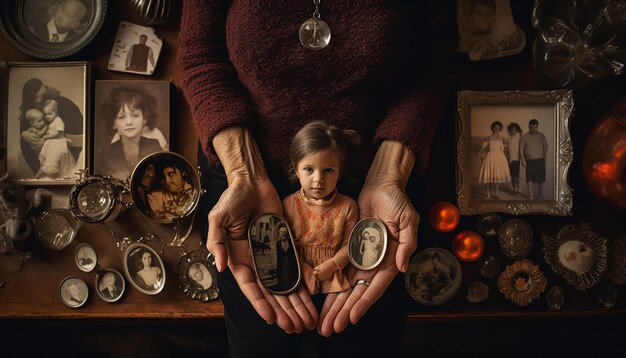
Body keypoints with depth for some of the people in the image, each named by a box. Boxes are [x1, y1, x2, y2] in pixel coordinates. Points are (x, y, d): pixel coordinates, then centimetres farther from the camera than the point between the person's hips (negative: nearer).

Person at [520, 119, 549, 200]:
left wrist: (544, 158, 5)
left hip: (540, 160, 1)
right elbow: (521, 149, 0)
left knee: (540, 179, 5)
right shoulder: (525, 136, 0)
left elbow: (545, 147, 10)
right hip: (529, 160, -1)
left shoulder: (541, 136, 5)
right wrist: (523, 160, -7)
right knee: (530, 179, -5)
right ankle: (531, 196, -2)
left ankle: (540, 196, 17)